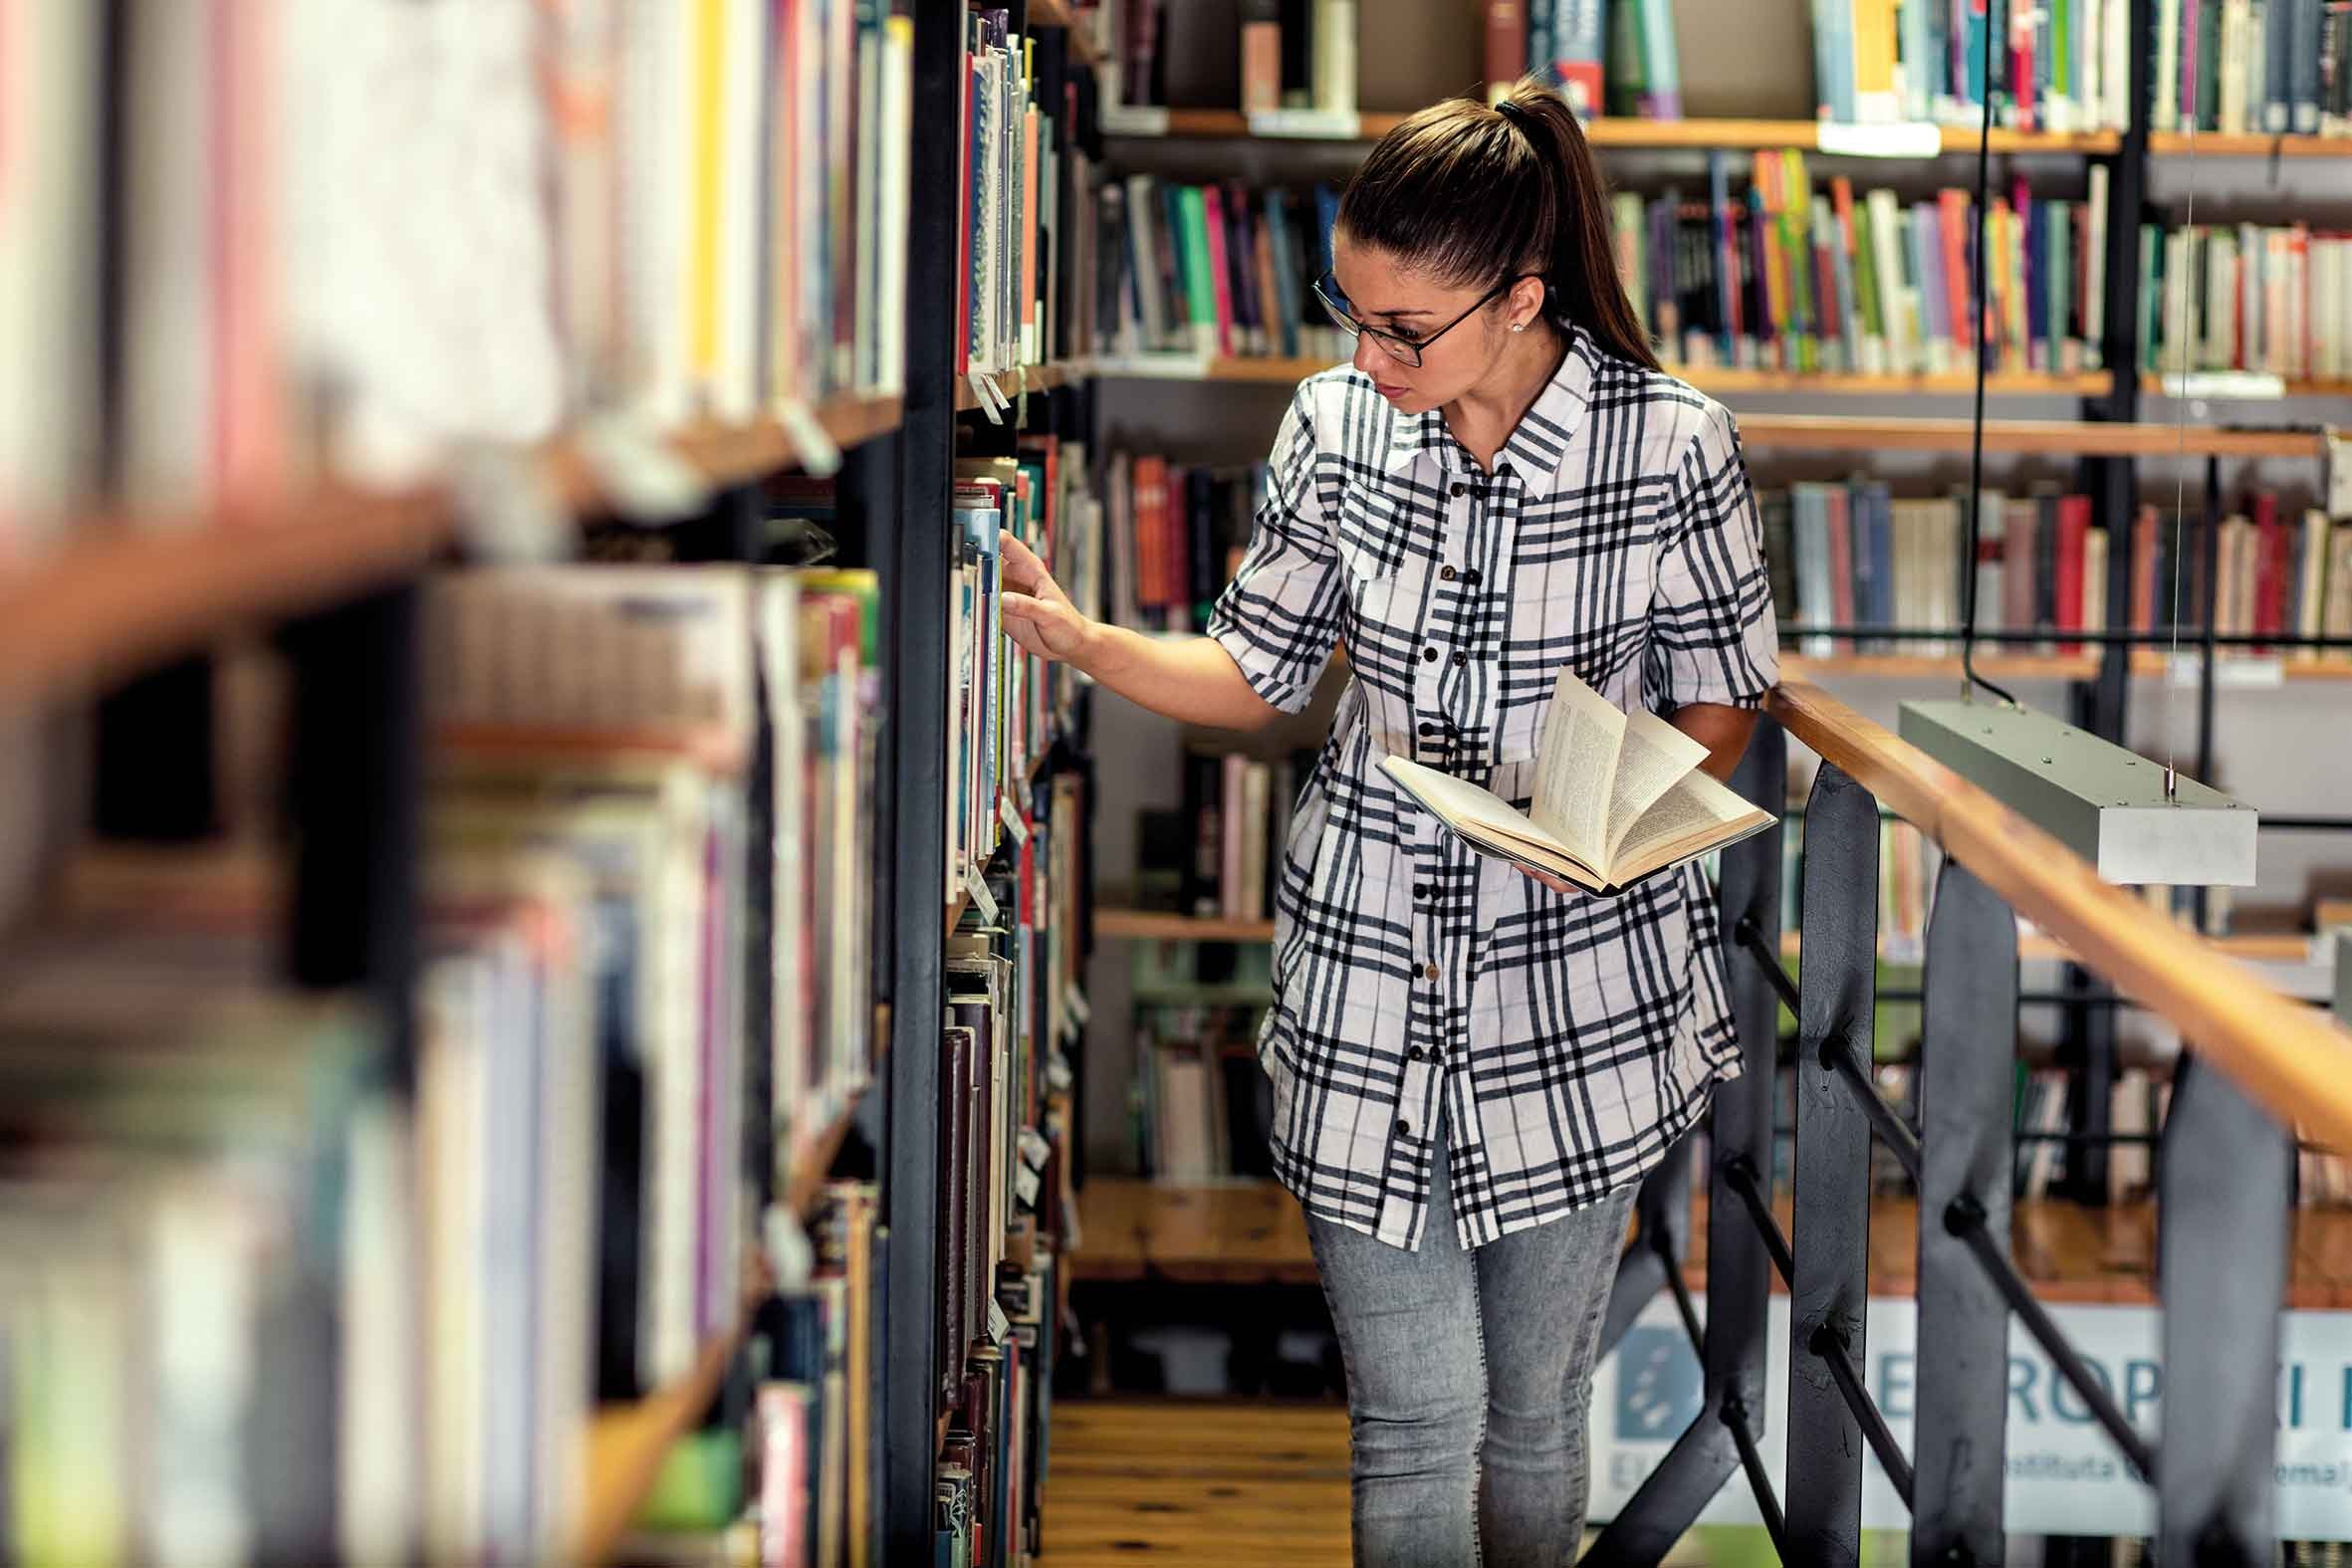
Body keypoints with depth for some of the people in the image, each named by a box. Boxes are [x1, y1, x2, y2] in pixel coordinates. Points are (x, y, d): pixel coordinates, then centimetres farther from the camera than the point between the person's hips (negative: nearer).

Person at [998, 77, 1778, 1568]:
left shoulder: (1673, 442, -11)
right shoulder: (1334, 425, -2)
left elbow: (1721, 697, 1)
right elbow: (1259, 675, 8)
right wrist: (1079, 637, -8)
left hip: (1583, 975, -1)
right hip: (1368, 979, 2)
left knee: (1536, 1406, 13)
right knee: (1415, 1420, 3)